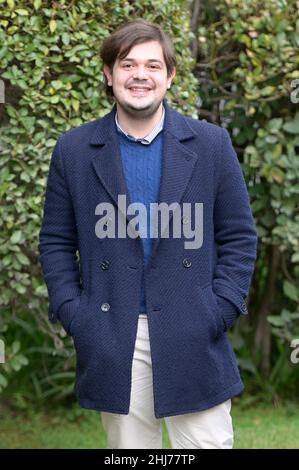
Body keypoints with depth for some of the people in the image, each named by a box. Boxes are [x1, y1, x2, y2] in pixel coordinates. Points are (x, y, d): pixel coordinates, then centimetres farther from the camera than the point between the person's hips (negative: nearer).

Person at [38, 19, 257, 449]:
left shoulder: (211, 144, 4)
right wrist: (70, 313, -2)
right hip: (112, 344, 1)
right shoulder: (74, 150, 5)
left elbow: (239, 236, 5)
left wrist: (222, 309, -5)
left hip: (194, 340, 0)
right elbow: (56, 242, 8)